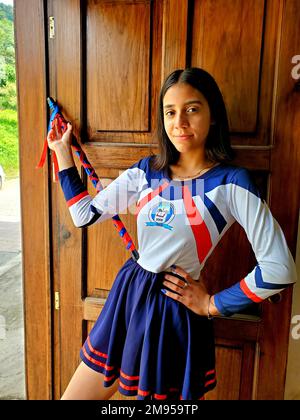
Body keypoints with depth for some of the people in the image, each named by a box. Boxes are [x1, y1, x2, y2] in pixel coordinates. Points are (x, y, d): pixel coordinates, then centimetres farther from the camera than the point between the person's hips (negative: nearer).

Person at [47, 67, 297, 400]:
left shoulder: (231, 182, -15)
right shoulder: (146, 170, 1)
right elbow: (85, 215, 3)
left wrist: (213, 305, -8)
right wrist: (63, 152, 6)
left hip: (173, 311, -4)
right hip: (127, 295, 5)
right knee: (75, 395, 17)